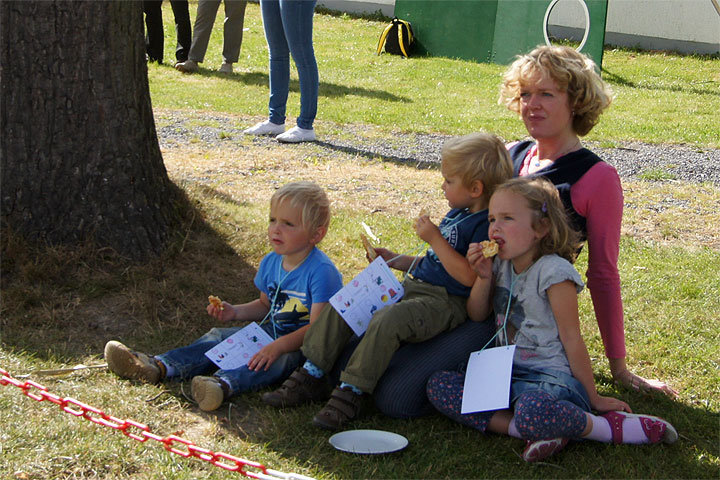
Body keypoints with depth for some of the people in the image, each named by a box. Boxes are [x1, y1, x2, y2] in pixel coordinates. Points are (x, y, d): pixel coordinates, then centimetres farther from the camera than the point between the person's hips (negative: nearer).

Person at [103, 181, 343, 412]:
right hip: (272, 332, 9)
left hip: (303, 344, -9)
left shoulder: (321, 271, -21)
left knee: (281, 358, -38)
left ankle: (224, 383, -62)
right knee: (218, 337, 0)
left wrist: (278, 346, -36)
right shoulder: (271, 263, 5)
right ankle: (159, 367, -15)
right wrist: (235, 312, 3)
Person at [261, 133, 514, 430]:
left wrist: (435, 239, -21)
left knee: (387, 321, -35)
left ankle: (350, 393, -25)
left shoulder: (486, 225, -14)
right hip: (412, 287, 10)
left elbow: (468, 276, -24)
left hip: (444, 303, -10)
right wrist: (397, 261, 18)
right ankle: (311, 376, 1)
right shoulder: (456, 214, 17)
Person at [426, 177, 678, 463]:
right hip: (506, 375, 8)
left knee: (532, 411, -42)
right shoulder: (501, 265, 10)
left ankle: (610, 427, -13)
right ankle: (543, 432, -19)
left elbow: (571, 339, -11)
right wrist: (484, 277, -2)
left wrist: (593, 398, -5)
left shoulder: (553, 271, -13)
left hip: (550, 377, -8)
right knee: (437, 386, -13)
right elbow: (476, 316, 16)